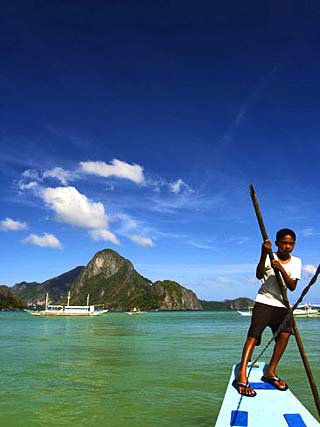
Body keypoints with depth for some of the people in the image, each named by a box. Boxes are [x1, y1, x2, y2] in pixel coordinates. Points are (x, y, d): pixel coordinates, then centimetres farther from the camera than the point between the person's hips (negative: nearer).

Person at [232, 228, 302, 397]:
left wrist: (282, 270, -22)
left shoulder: (296, 262, 6)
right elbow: (259, 275, -21)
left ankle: (270, 372, -7)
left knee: (285, 332, -20)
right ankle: (242, 374, -24)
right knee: (254, 333, -18)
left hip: (281, 305, 3)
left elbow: (292, 287, -5)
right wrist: (264, 254, -36)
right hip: (264, 302, -3)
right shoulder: (269, 257, -3)